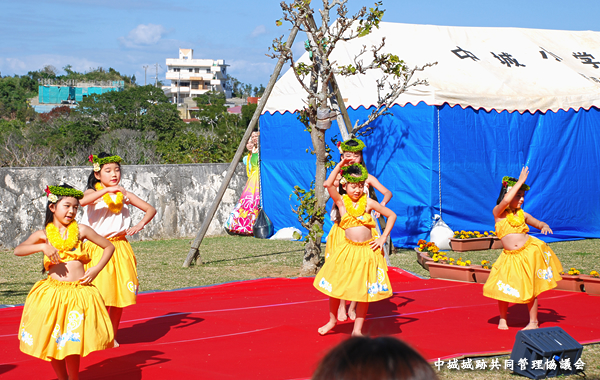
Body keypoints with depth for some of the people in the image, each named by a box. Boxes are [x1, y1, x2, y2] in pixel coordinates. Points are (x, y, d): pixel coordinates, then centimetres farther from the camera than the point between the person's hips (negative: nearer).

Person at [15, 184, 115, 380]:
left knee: (72, 344, -3)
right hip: (52, 293, 1)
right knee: (52, 341, 6)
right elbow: (18, 250, -14)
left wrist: (96, 269, 0)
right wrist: (43, 247, -28)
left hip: (79, 291, -1)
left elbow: (108, 247, 12)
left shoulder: (81, 230, 4)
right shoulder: (43, 234, 2)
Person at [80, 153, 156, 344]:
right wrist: (107, 190, -35)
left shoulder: (124, 195, 8)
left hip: (119, 248, 4)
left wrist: (140, 224, -7)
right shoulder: (93, 193, -3)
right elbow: (82, 200, -28)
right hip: (97, 248, -4)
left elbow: (150, 209, 12)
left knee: (120, 292, 5)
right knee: (101, 294, -8)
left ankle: (112, 335, 20)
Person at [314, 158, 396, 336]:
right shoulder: (342, 202, -2)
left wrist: (383, 237, 2)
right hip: (347, 249, 0)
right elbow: (328, 184, -18)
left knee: (364, 291, 4)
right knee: (334, 286, 4)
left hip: (368, 250, 0)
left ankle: (357, 329, 16)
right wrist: (340, 165, -15)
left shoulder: (368, 203, 0)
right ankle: (332, 320, 28)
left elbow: (391, 215, 8)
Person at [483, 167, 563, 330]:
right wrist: (520, 181, -18)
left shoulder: (522, 214, 7)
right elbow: (506, 200, -25)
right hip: (510, 256, -2)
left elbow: (539, 224, 20)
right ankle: (502, 319, 21)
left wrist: (545, 227, -6)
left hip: (529, 252, 2)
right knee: (502, 288, -4)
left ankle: (533, 322, 18)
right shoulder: (498, 213, -3)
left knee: (530, 290, 3)